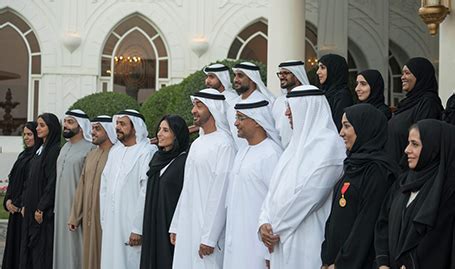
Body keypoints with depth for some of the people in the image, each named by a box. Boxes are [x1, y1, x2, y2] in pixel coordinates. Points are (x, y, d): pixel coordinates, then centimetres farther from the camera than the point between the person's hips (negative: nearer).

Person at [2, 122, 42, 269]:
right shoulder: (23, 155, 16)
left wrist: (19, 203, -14)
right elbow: (12, 179, 16)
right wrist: (8, 200, 2)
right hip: (15, 208, 8)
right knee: (14, 243, 10)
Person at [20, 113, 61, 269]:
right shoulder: (41, 150, 15)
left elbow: (53, 181, -18)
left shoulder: (55, 150, -13)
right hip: (32, 208, 9)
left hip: (44, 211, -9)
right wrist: (25, 204, 14)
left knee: (42, 249, -5)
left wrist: (41, 208, -18)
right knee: (29, 247, 10)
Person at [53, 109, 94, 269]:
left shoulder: (89, 149, -10)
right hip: (61, 206, 8)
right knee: (62, 245, 10)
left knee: (76, 245, -3)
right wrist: (56, 206, 15)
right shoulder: (65, 147, 14)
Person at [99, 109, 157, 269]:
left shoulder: (147, 152, -11)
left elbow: (147, 192, -16)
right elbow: (105, 186, 15)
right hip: (111, 223, 7)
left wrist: (138, 229, -19)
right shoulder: (115, 151, 13)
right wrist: (104, 219, 9)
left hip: (131, 224, -7)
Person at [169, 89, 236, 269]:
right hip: (186, 228, 8)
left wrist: (209, 237, -18)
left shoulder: (223, 144, -12)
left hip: (207, 229, -8)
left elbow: (220, 194, -16)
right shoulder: (197, 143, 14)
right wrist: (176, 226, 14)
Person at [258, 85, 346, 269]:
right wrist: (264, 223, -3)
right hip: (284, 237, 7)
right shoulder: (299, 141, 15)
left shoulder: (329, 143, -12)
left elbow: (309, 194, -18)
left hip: (308, 240, -7)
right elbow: (276, 187, 12)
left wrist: (276, 227, -11)